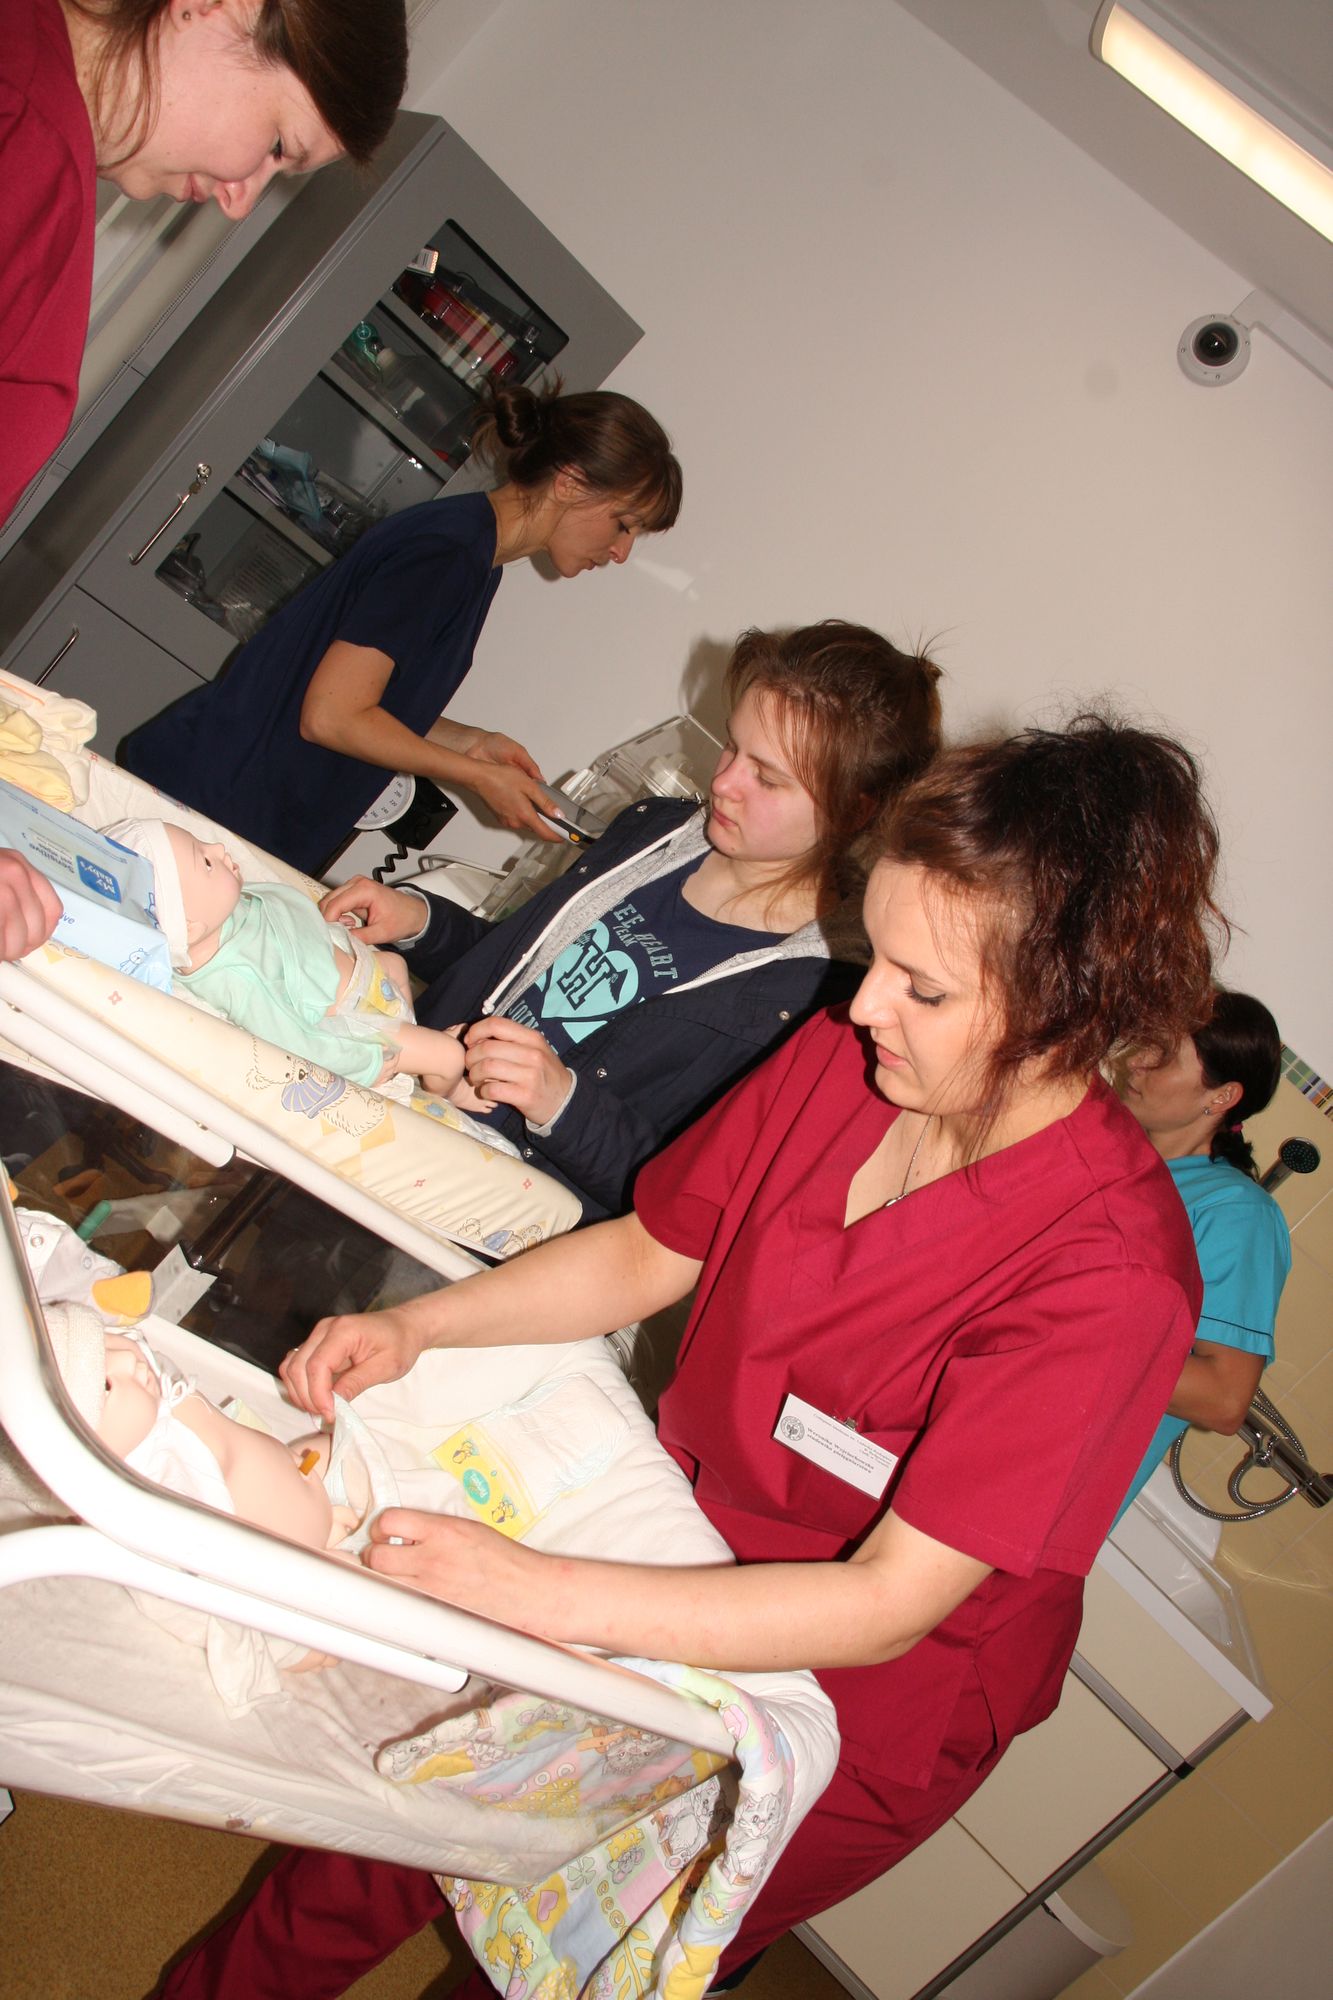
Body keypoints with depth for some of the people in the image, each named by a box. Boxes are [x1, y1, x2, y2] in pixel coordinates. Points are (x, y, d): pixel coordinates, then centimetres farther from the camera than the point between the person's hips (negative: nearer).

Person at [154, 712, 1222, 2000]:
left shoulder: (1109, 1273, -31)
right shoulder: (839, 1058, -15)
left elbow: (885, 1606, -29)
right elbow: (650, 1252, -2)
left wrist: (539, 1594, -33)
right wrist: (413, 1328, -14)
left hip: (841, 1715, -4)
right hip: (679, 1555, 4)